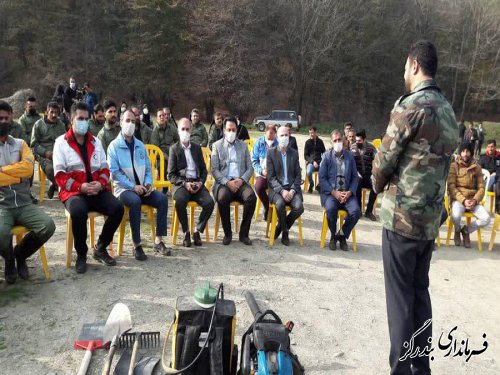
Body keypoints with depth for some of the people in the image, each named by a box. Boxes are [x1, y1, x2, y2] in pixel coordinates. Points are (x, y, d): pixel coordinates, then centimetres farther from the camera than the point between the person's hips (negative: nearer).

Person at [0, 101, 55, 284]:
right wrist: (17, 176, -6)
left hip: (24, 204, 3)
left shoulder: (20, 144, 12)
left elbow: (28, 168, -7)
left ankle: (20, 254, 10)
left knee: (48, 226, -21)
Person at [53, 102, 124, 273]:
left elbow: (104, 169, 13)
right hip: (73, 191, -4)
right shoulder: (61, 142, 3)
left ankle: (100, 248, 0)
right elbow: (60, 175, -4)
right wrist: (80, 187, -19)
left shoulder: (95, 141, 16)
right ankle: (81, 254, -11)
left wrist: (101, 184, -8)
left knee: (118, 208, -23)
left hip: (97, 190, 4)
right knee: (78, 212, -37)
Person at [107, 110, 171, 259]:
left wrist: (148, 183, -6)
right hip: (124, 188, -5)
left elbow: (148, 168, 14)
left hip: (142, 188, 5)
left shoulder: (140, 145, 15)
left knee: (162, 198, -20)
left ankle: (158, 241, -15)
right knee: (135, 201, -36)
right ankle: (137, 245, -27)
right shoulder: (114, 146, -2)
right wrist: (133, 186, -19)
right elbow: (114, 172, -11)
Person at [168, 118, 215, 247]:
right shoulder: (174, 148, 6)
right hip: (181, 183, -3)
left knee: (209, 202, -25)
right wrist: (185, 184, -15)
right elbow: (171, 175, 0)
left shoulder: (197, 148, 18)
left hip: (197, 183, 3)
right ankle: (186, 232, -14)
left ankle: (197, 231, -4)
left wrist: (200, 182, -4)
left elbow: (204, 169, 16)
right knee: (180, 201, -36)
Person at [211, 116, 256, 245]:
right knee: (223, 198, -34)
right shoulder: (217, 145, 9)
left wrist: (241, 180, -9)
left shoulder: (243, 145, 16)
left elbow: (250, 168, 11)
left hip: (240, 182, 2)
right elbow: (214, 170, 0)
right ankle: (227, 233, -14)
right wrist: (227, 182, -15)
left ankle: (244, 233, -13)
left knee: (251, 197, -29)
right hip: (223, 182, -2)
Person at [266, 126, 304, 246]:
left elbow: (298, 175, 9)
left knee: (299, 207, -25)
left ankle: (280, 227, 2)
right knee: (280, 203, -34)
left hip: (292, 188, 3)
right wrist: (282, 191, -17)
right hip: (276, 188, -2)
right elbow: (271, 176, -4)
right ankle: (285, 232, -6)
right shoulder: (271, 152, 3)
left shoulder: (294, 153, 12)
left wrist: (292, 190, -9)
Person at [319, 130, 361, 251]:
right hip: (330, 192, -2)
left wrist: (350, 192, -9)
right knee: (331, 209, -32)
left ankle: (341, 235, 1)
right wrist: (334, 192, -14)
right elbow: (322, 178, -3)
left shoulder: (350, 156, 9)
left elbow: (355, 177, 8)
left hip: (347, 193, 2)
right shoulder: (326, 156, 2)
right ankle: (333, 236, -4)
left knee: (356, 211, -25)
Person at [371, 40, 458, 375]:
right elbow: (442, 161, 16)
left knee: (400, 296, 1)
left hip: (402, 214, -8)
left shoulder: (411, 106, -12)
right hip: (431, 216, 8)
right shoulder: (448, 111, 13)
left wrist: (378, 184, 9)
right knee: (420, 291, 16)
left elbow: (384, 158, -12)